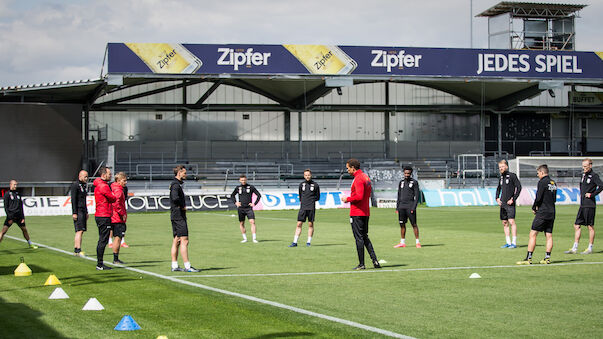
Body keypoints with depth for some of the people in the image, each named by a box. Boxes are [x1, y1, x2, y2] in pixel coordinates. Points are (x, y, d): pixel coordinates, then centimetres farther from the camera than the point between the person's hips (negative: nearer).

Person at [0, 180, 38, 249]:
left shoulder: (17, 194, 13)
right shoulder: (7, 194, -3)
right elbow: (6, 207, -7)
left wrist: (23, 217, 8)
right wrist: (9, 218, -14)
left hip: (19, 216, 5)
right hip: (11, 215, -5)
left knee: (24, 230, 15)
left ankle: (30, 244, 30)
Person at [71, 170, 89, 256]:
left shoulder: (83, 186, 18)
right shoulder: (75, 185, -9)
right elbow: (73, 200, -14)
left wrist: (86, 212, 23)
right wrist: (74, 213, -19)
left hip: (83, 211, 9)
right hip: (78, 211, -9)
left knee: (81, 231, 8)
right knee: (79, 231, -14)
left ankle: (75, 250, 11)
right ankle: (78, 251, -19)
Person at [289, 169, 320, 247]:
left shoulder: (315, 185, 2)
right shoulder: (301, 184, 8)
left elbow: (317, 197, 10)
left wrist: (312, 199, 1)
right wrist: (301, 201, 11)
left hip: (311, 208, -2)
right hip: (303, 207, 2)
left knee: (310, 224, 1)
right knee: (299, 224, -2)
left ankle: (309, 242, 9)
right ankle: (295, 242, -1)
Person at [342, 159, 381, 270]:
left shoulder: (358, 179, -17)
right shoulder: (365, 177, 15)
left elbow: (359, 196, -26)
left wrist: (347, 199, -11)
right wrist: (351, 198, 16)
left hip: (357, 213, -10)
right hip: (365, 212, 10)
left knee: (359, 238, -4)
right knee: (365, 237, 15)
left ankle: (361, 264, 0)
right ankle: (374, 260, 7)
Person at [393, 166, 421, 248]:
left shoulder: (414, 182, 1)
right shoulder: (401, 182, 15)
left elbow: (417, 196, -3)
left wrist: (413, 207, -12)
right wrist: (397, 207, 12)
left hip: (410, 206, -5)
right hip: (401, 207, 5)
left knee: (414, 224, -5)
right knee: (402, 225, 5)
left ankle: (417, 242, 0)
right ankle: (402, 242, 11)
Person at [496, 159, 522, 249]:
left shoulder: (512, 175, -6)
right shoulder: (501, 177, 15)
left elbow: (519, 187, -11)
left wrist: (513, 199, -14)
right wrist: (497, 198, 14)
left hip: (510, 203, -7)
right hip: (502, 204, 7)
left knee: (511, 221, -12)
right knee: (504, 223, 7)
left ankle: (514, 243, -11)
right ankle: (508, 242, 11)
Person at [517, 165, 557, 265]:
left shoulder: (542, 182, -10)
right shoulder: (553, 183, 13)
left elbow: (538, 198, -15)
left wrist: (534, 208, 0)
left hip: (542, 212, -8)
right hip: (551, 213, 8)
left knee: (533, 234, -5)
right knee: (549, 236, 9)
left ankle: (528, 258, -7)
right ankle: (547, 258, 7)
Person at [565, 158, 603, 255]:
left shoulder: (594, 176, -10)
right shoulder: (583, 175, 15)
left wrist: (592, 194, -19)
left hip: (590, 205, -8)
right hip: (582, 205, 8)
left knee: (590, 227, -1)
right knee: (576, 226, 6)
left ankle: (590, 248, 6)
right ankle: (574, 248, 10)